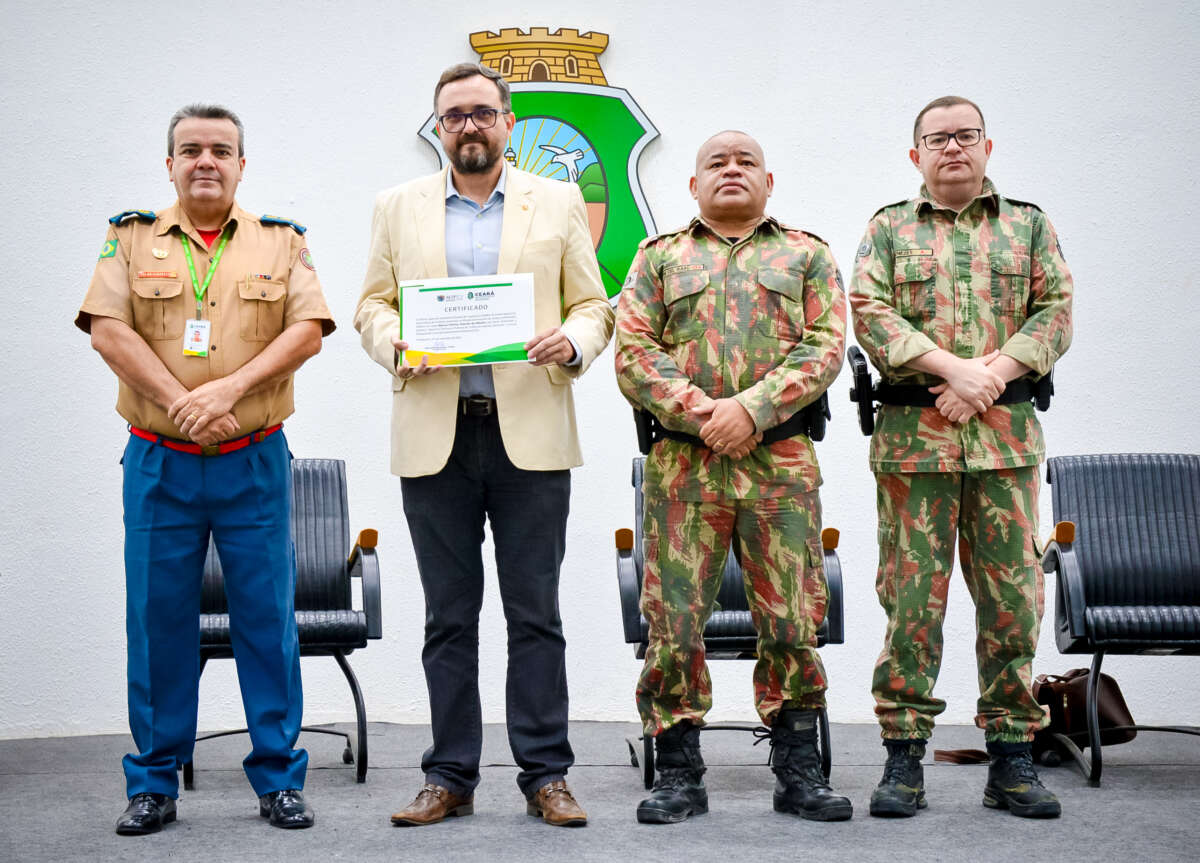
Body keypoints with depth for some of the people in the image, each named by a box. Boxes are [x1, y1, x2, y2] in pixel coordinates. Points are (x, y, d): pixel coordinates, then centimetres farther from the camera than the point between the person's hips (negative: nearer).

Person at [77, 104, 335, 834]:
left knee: (269, 618, 2)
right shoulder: (130, 238, 8)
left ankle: (279, 779, 11)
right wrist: (181, 404, -16)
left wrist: (230, 389, -16)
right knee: (158, 619, 4)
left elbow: (308, 330, -3)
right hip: (159, 463, 0)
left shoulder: (282, 242, 8)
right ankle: (154, 785, 15)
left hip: (255, 462, 0)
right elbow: (108, 329, -4)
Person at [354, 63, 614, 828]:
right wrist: (396, 343, -10)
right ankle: (451, 777, 14)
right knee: (449, 614, 6)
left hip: (530, 430, -1)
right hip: (435, 433, 1)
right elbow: (372, 304, 12)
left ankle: (546, 773, 9)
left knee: (536, 613, 1)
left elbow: (593, 306, 9)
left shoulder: (559, 201, 10)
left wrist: (573, 344, -12)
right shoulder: (399, 207, 13)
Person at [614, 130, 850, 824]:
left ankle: (799, 772, 12)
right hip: (682, 461, 0)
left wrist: (751, 407, -13)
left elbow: (825, 348, 1)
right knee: (675, 616, -2)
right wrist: (696, 411, -12)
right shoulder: (659, 258, 16)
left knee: (792, 619, 0)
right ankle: (679, 774, 9)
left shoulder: (807, 254, 15)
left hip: (781, 460, 0)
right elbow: (633, 352, 4)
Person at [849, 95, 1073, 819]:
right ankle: (904, 757, 4)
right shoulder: (889, 229, 12)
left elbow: (1055, 312, 4)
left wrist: (988, 377, -11)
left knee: (1012, 595, 1)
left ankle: (1012, 758, 9)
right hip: (913, 434, -1)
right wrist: (954, 368, -15)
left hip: (1007, 434, 1)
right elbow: (871, 313, -3)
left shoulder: (1029, 225, 15)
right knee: (912, 594, -2)